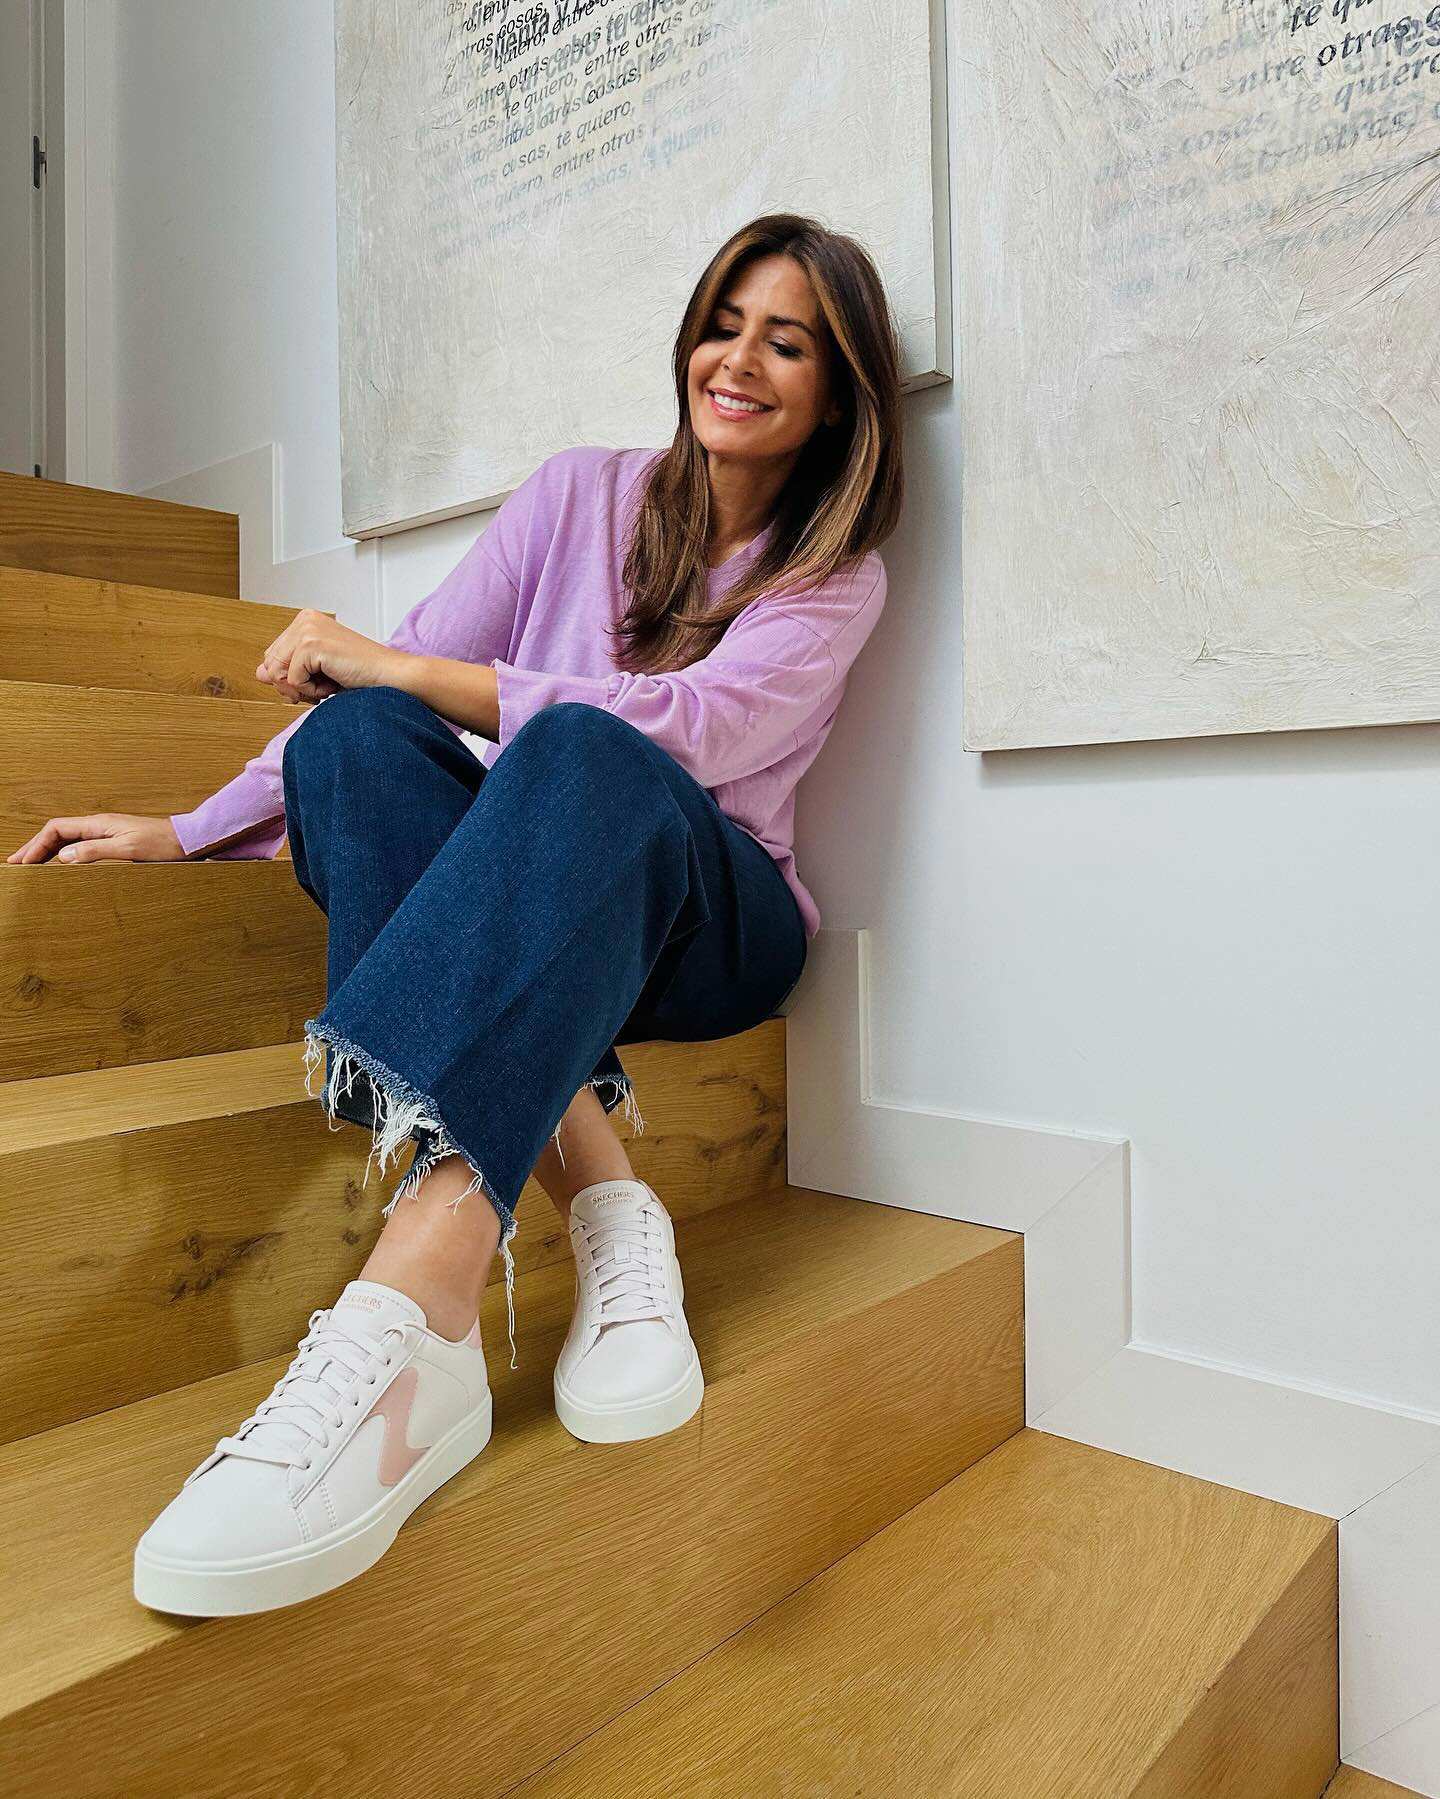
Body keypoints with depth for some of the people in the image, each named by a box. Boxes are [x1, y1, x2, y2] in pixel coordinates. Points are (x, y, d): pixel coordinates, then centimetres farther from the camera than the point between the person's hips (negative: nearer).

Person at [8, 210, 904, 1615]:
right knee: (355, 737, -27)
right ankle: (602, 1212, -39)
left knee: (586, 755, -35)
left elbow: (693, 727, -16)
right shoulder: (581, 493, 11)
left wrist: (403, 665, -17)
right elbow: (400, 672, 7)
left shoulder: (840, 578, 4)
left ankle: (402, 1321, -51)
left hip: (708, 920, -2)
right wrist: (191, 828, 1)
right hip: (515, 911, 3)